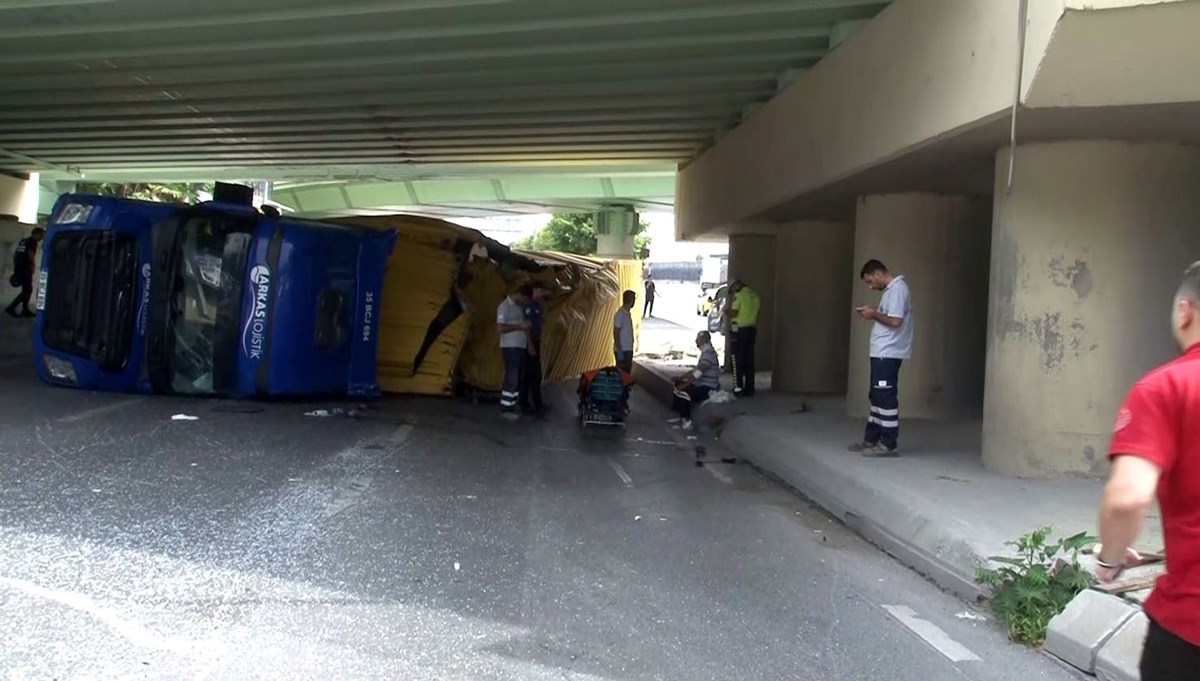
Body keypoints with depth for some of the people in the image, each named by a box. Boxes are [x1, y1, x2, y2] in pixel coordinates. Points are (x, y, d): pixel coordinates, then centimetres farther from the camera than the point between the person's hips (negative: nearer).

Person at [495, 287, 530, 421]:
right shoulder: (504, 306, -11)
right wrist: (519, 326, -16)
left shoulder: (520, 307, 15)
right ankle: (505, 409, -5)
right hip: (510, 347, -9)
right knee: (511, 378, -10)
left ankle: (511, 407, 13)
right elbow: (500, 328, -18)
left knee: (517, 378, 9)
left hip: (521, 346, 9)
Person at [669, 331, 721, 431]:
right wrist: (680, 378, 13)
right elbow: (695, 370, 21)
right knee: (677, 384, 14)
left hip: (708, 389, -11)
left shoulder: (708, 353, -19)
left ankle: (687, 421, -17)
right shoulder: (705, 352, 15)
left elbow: (697, 373, -25)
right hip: (702, 385, 11)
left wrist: (684, 385, -21)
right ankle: (680, 416, 15)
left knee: (683, 392, -27)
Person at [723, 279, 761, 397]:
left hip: (739, 330, -7)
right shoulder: (754, 294, 13)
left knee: (738, 360, -3)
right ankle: (749, 389, 11)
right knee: (749, 360, 9)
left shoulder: (739, 295, -10)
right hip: (752, 329, 7)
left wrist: (726, 310, 4)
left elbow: (733, 313, -17)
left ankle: (738, 389, -5)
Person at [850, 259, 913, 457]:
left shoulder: (897, 288, -15)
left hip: (888, 354, -11)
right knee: (877, 396, 14)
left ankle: (889, 444, -2)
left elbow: (896, 321, -23)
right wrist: (873, 313, 9)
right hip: (882, 353, 11)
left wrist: (874, 314, -11)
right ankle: (872, 439, 21)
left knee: (886, 397, -6)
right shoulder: (891, 289, 17)